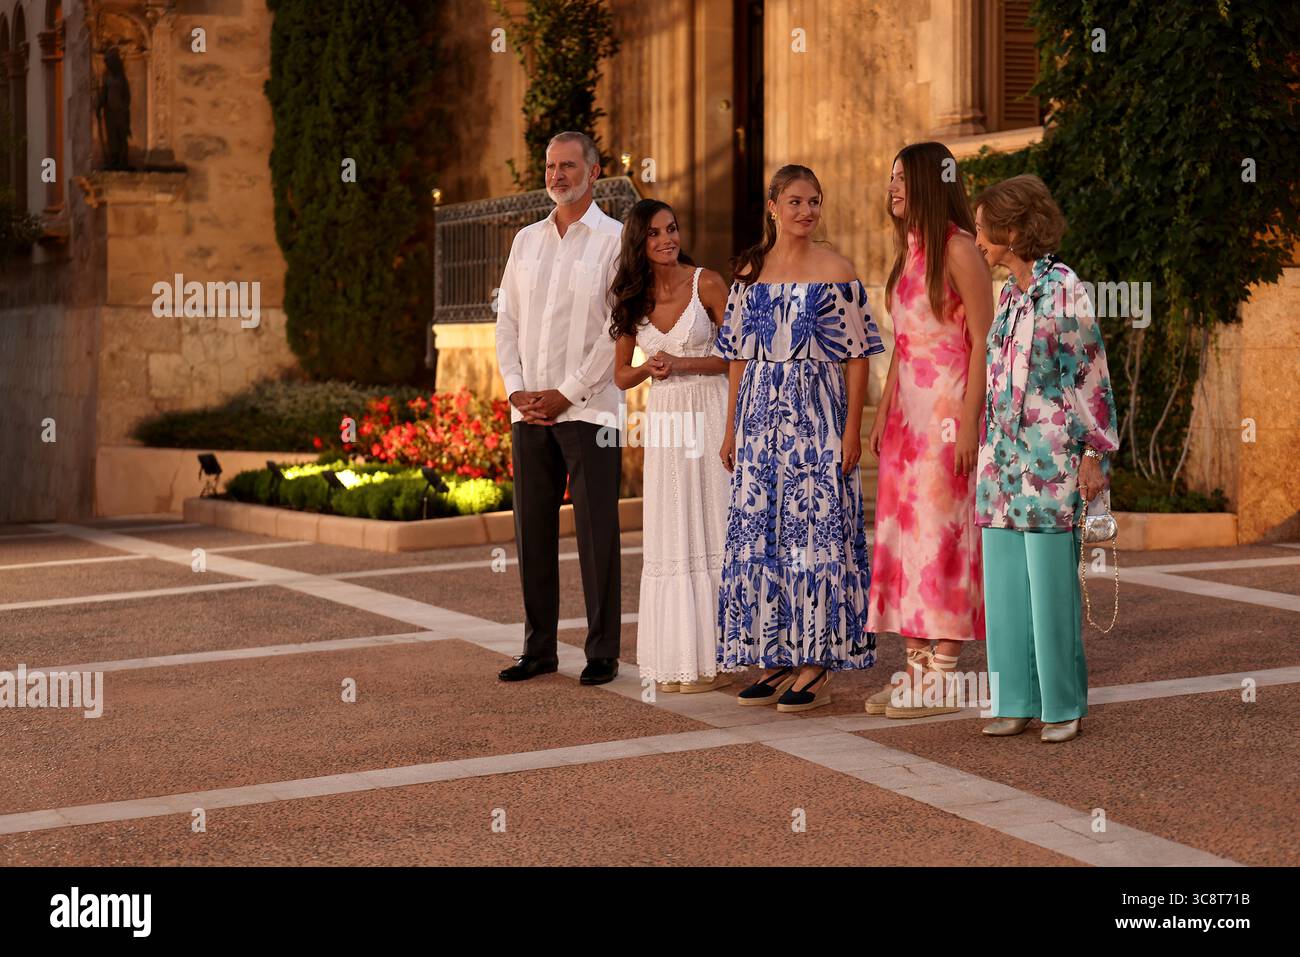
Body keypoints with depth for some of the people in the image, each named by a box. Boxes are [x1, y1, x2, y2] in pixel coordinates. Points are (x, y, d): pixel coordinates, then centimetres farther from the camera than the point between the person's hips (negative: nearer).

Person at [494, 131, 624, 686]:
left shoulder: (614, 240, -2)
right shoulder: (526, 241, 15)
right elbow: (506, 320, 14)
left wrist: (567, 393, -12)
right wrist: (516, 389, -1)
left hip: (588, 409, -5)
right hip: (529, 411, 5)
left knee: (596, 531, -3)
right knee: (533, 529, 8)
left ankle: (603, 653, 4)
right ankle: (538, 648, 16)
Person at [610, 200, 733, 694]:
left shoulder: (706, 283, -5)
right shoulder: (633, 299, 7)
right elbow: (621, 375, 13)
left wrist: (682, 364, -14)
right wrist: (650, 368, -8)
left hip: (709, 414, -4)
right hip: (663, 418, 4)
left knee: (711, 532, -3)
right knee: (669, 538, 5)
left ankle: (713, 655, 1)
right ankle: (675, 658, 10)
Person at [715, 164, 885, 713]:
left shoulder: (836, 271, -2)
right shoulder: (750, 272, 10)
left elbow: (858, 355, -4)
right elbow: (738, 356, 13)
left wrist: (852, 429, -11)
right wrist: (732, 429, 9)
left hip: (815, 416, -5)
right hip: (760, 416, 5)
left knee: (814, 531, -5)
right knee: (759, 533, 5)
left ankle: (816, 666, 1)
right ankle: (775, 661, 13)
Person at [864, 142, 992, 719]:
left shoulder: (958, 249, -10)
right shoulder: (909, 248, 15)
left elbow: (982, 341, -14)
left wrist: (969, 422, -19)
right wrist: (883, 411, 15)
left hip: (947, 406, -8)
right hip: (907, 406, 8)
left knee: (939, 532, -6)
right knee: (903, 530, 7)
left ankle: (943, 677, 0)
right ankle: (919, 667, 12)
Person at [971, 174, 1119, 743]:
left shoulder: (1062, 288, -9)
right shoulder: (1009, 294, 13)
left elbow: (1091, 372, -9)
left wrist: (1094, 453, -11)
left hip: (1049, 455, -7)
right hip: (1002, 454, 7)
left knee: (1051, 583, -2)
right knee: (1004, 583, 7)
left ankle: (1063, 705, 8)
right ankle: (1017, 701, 15)